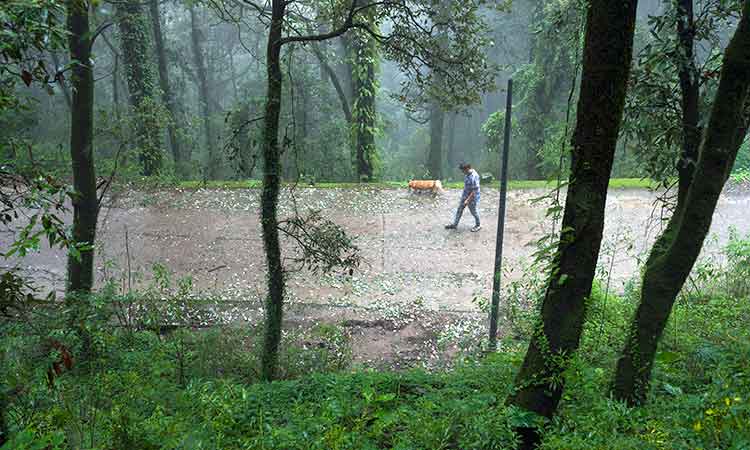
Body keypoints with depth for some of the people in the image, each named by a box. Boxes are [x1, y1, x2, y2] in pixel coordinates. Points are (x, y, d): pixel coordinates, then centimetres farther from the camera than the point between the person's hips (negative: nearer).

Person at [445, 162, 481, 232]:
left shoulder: (474, 177, -31)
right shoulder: (468, 174, -4)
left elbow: (474, 191, -28)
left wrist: (468, 200, -25)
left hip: (472, 198, -8)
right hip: (465, 196, 8)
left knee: (474, 212, 12)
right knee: (459, 210, 15)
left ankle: (478, 225, 34)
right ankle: (454, 224, 29)